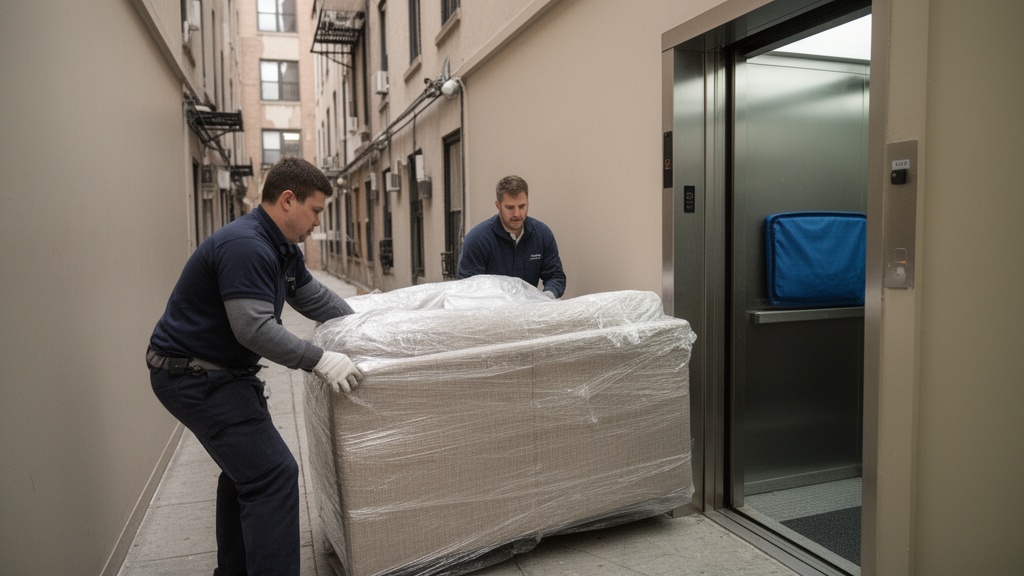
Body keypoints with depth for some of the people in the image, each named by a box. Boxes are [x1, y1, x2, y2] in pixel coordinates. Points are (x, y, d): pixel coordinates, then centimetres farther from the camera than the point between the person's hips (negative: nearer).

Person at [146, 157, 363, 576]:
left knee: (245, 467, 21)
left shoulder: (282, 249, 8)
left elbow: (315, 298, 18)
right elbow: (255, 329, -30)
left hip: (218, 372, 11)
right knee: (273, 474, -11)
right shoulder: (245, 246, -24)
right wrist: (320, 361, -27)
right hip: (195, 377, -11)